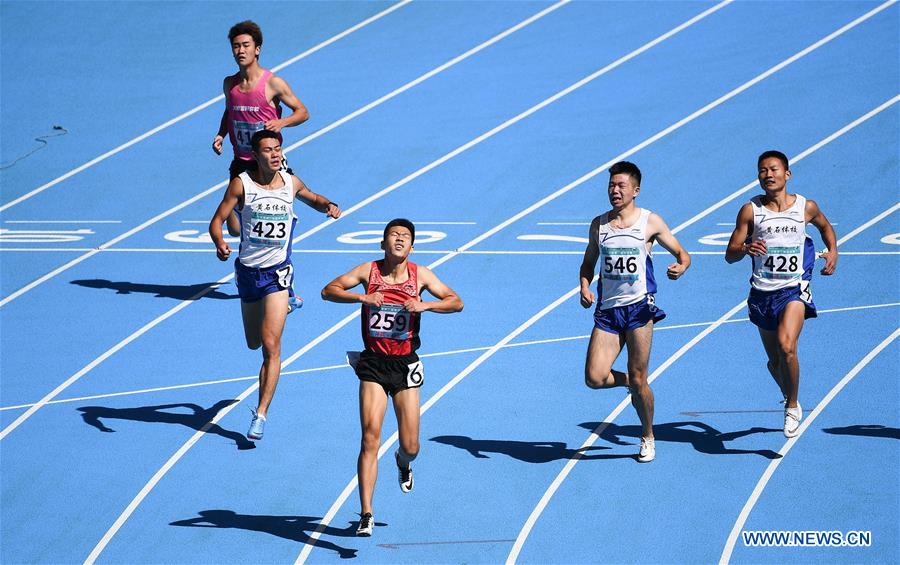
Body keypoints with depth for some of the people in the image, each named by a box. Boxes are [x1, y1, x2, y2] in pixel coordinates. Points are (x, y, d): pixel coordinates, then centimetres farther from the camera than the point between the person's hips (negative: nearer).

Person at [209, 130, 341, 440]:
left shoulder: (291, 182, -1)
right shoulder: (241, 184, -11)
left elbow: (313, 198, 21)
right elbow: (217, 220, -11)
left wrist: (329, 206, -2)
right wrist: (220, 244, -32)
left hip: (277, 273, -1)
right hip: (248, 271, 1)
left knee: (271, 345, -12)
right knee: (254, 343, 18)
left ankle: (261, 414, -10)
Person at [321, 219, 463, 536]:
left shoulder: (419, 275, 0)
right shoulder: (368, 271, -1)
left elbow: (456, 302, -3)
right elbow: (328, 291, -5)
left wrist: (424, 305, -20)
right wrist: (361, 297, -21)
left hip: (405, 366, 1)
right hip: (373, 364, -1)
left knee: (410, 447, 3)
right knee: (370, 438, -13)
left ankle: (403, 462, 43)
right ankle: (366, 514, -11)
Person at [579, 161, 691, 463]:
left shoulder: (650, 222, 1)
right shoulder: (599, 224, 10)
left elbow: (681, 253, 7)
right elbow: (589, 263, 21)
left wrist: (681, 266, -17)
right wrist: (585, 289, 2)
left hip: (638, 306, -3)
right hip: (607, 310, 3)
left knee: (639, 381, -2)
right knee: (594, 378, -10)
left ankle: (647, 438, 18)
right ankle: (627, 381, 24)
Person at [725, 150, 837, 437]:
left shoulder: (806, 207, 0)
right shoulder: (750, 210, -3)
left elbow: (825, 226, 23)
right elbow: (730, 255, -3)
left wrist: (833, 252, 6)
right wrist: (745, 248, -25)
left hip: (794, 289, -2)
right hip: (762, 293, 2)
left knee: (786, 347, -26)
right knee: (774, 362, 13)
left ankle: (792, 406, -6)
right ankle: (789, 398, 44)